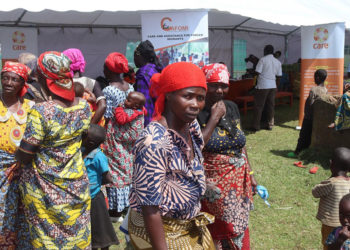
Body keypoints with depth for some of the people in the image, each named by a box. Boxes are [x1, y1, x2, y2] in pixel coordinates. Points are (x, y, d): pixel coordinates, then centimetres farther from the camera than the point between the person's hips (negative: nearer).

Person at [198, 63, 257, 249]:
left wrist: (250, 173, 13)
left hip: (239, 183, 6)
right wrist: (214, 117, -19)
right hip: (214, 185, -6)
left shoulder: (232, 108, 6)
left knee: (239, 228, 17)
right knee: (221, 231, 5)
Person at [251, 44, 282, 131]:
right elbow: (279, 76, 11)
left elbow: (257, 72, -10)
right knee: (271, 105, 10)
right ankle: (270, 125, 12)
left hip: (262, 86, -5)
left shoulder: (263, 59, -6)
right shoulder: (278, 62, 10)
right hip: (273, 86, 5)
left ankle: (256, 126, 1)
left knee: (258, 106, -1)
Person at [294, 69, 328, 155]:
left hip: (310, 116, -5)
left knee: (304, 135, 4)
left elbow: (310, 104, -20)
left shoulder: (313, 89, -20)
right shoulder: (325, 90, -1)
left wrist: (306, 113, -8)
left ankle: (299, 151, 11)